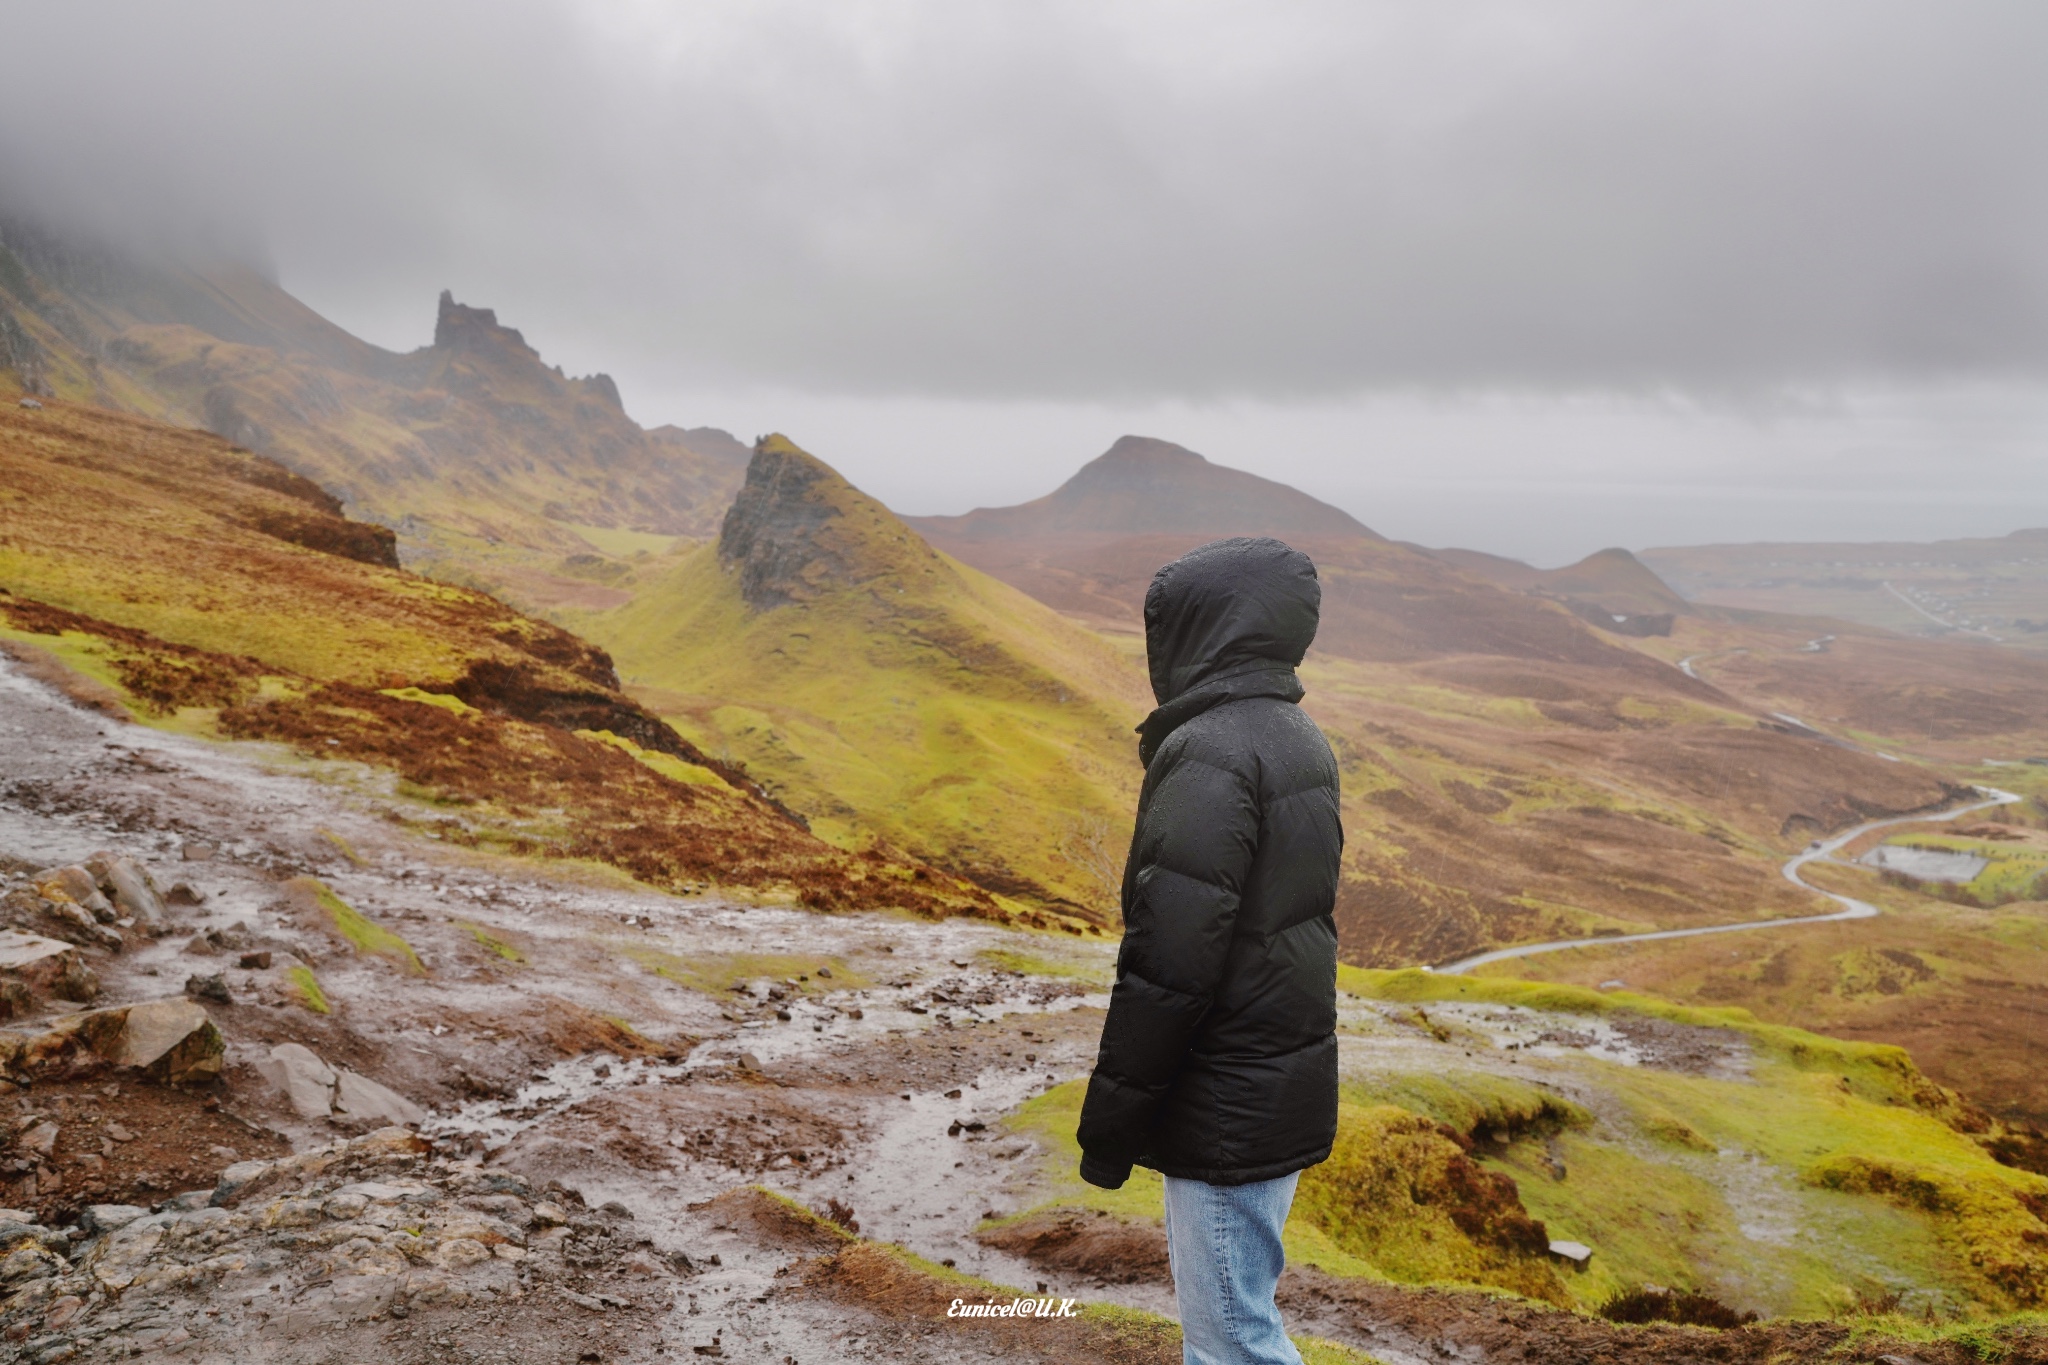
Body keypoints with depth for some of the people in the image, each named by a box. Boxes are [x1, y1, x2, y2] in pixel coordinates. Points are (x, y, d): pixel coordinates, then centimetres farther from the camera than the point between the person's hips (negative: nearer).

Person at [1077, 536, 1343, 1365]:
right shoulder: (1298, 741, 10)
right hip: (1288, 1085, 10)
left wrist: (1109, 1120, -14)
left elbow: (1168, 962, -24)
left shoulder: (1209, 754, -21)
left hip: (1228, 1108, -10)